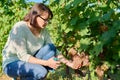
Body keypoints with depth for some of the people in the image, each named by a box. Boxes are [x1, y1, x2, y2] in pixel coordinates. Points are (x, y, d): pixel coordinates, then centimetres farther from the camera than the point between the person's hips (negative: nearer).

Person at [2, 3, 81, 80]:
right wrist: (46, 63, -32)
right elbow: (22, 56, -28)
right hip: (12, 63, -6)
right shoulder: (19, 28, -24)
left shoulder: (43, 31, -6)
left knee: (50, 48, -18)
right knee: (41, 72, -32)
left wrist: (69, 63, -17)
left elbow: (54, 51, -4)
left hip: (30, 61, 6)